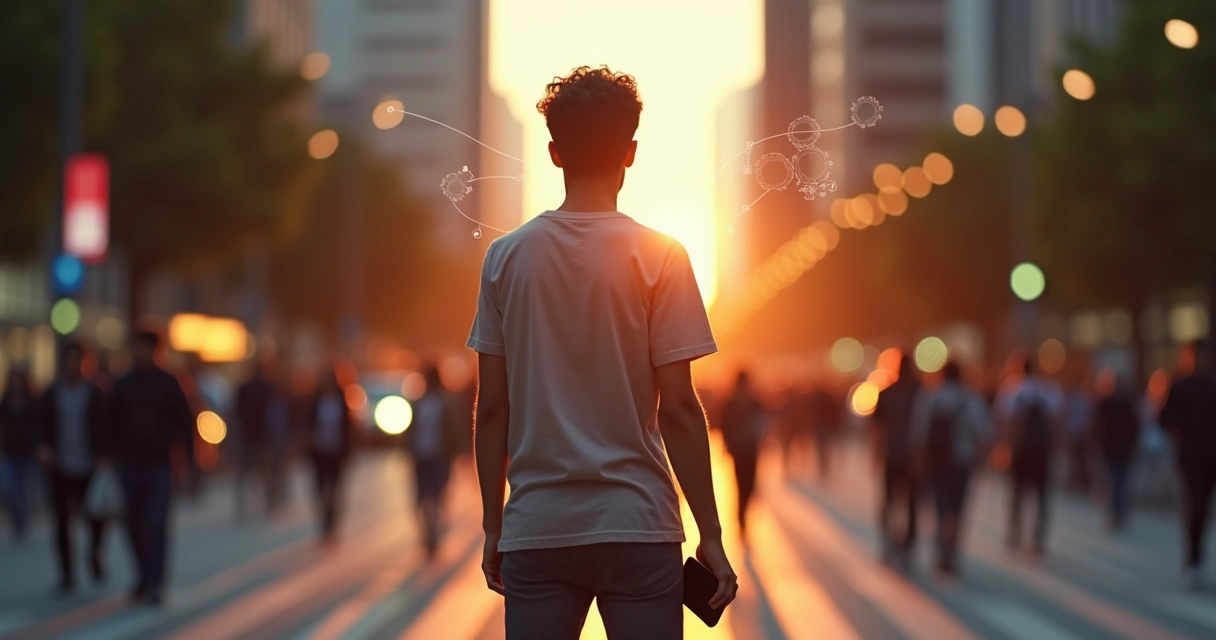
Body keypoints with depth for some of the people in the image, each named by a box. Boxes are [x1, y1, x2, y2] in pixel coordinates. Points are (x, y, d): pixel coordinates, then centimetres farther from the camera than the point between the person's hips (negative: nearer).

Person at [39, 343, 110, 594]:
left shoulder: (94, 393, 4)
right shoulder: (52, 394, 6)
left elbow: (102, 428, 2)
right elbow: (46, 427, 6)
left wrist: (101, 458, -8)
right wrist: (46, 448, -12)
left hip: (89, 468, 0)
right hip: (61, 468, 0)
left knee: (97, 518, -3)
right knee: (62, 522, -1)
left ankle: (95, 557, 26)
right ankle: (67, 575, 8)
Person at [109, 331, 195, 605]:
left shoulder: (168, 384, -1)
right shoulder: (123, 385, 7)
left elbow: (184, 422, 0)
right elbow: (114, 424, 11)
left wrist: (186, 457, -6)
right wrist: (112, 457, 6)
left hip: (159, 464, -3)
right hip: (130, 464, 3)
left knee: (155, 525, -11)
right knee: (135, 525, 6)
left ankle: (155, 583, -12)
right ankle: (145, 578, 18)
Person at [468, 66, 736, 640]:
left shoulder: (507, 256, 3)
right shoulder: (658, 257, -5)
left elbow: (492, 407, 4)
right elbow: (677, 409, -8)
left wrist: (493, 526, 13)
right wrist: (710, 535, -2)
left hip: (536, 529, 2)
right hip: (637, 527, -2)